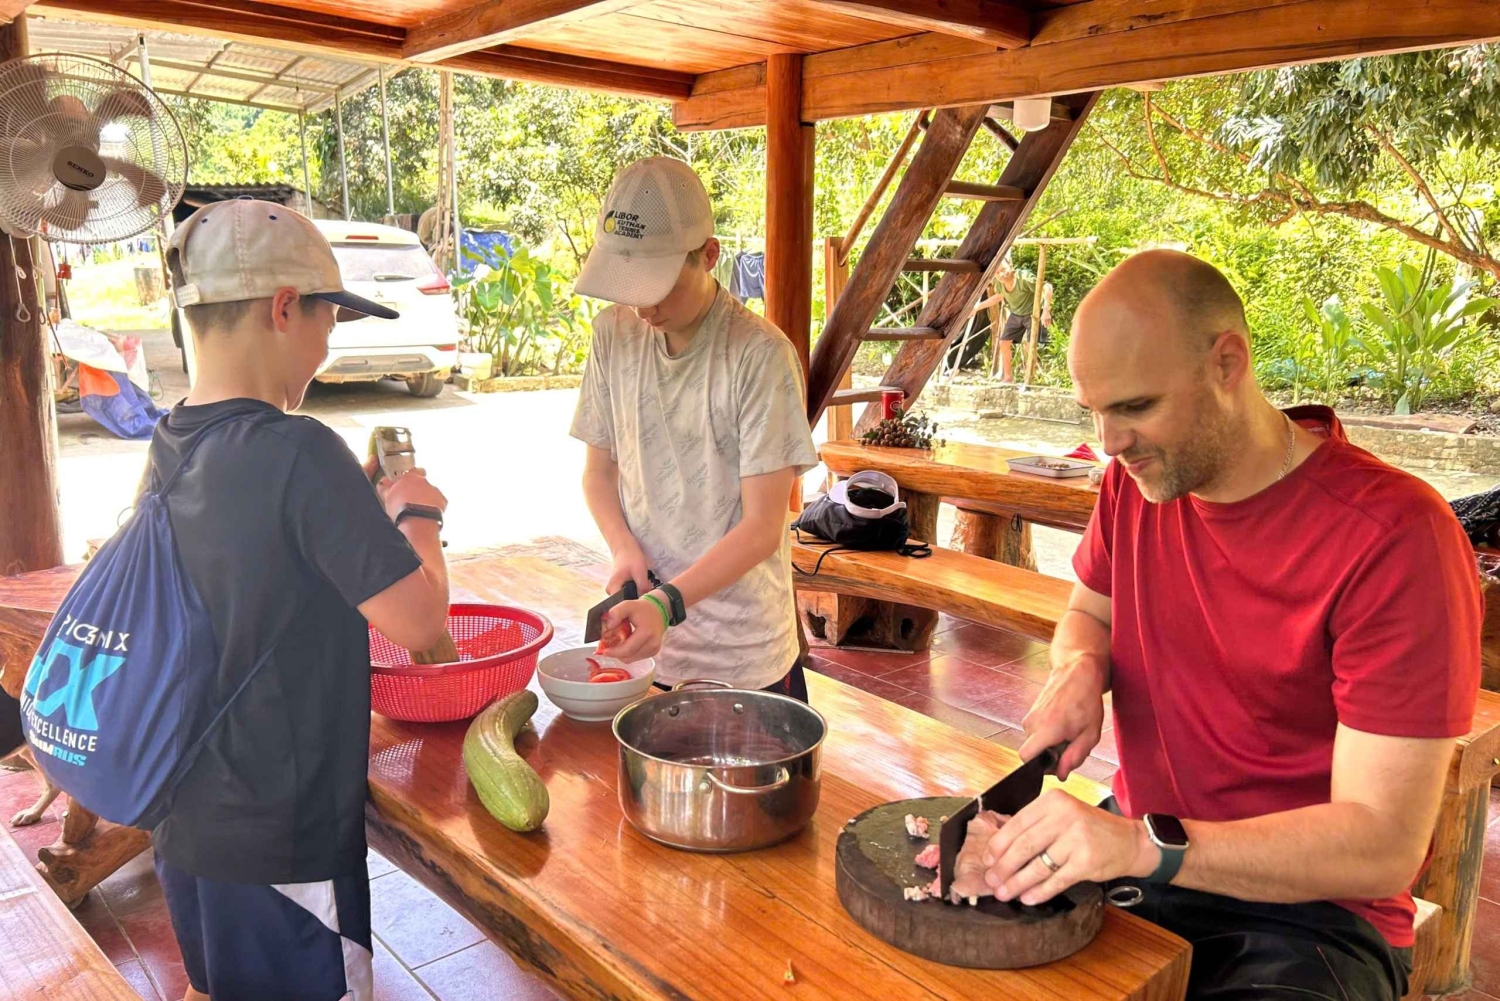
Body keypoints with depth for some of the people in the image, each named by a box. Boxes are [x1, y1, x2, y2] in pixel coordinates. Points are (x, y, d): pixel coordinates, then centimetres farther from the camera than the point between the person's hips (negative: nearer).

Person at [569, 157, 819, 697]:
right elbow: (599, 468, 9)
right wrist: (625, 548, -10)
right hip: (644, 633, 4)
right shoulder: (614, 333, -1)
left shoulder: (761, 354, -17)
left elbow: (763, 526, -17)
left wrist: (669, 603, -29)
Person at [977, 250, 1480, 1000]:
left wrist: (1145, 845, -34)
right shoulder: (1136, 480, -3)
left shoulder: (1397, 537, -22)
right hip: (1137, 848, 6)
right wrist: (1081, 669, -7)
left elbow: (1384, 845, -22)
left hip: (1308, 908, -5)